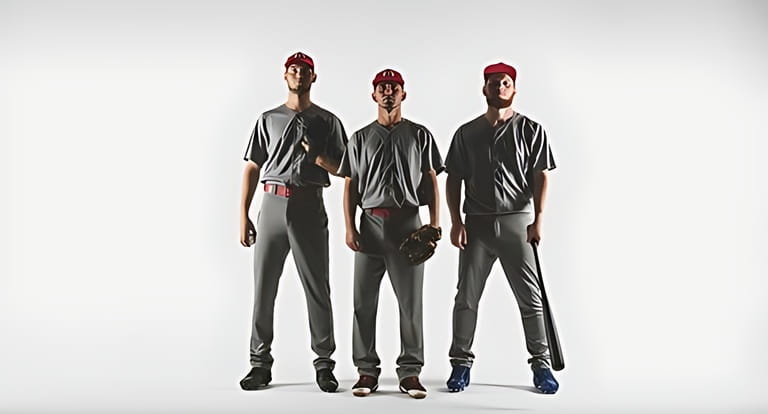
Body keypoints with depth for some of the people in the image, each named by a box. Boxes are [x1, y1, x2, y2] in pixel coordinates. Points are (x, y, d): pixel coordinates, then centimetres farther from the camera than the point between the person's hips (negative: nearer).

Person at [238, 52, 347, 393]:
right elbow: (252, 168, 10)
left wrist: (316, 156, -12)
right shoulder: (268, 120, 14)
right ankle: (260, 363, 14)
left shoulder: (327, 121, 10)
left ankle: (324, 364, 12)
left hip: (309, 207, -1)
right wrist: (243, 216, 3)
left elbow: (343, 169, 8)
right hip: (273, 205, 2)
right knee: (263, 287, 3)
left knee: (317, 288, 2)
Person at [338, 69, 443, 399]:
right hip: (370, 223, 1)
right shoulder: (360, 138, 13)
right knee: (364, 301, 2)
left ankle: (410, 371, 10)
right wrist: (349, 228, 0)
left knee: (411, 301, 1)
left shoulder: (419, 135, 11)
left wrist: (434, 222, -4)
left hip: (408, 223, -1)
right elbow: (350, 185, 10)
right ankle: (367, 371, 12)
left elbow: (430, 180, 7)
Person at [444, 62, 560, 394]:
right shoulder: (466, 133, 10)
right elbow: (453, 180, 9)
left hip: (517, 221, -1)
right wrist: (456, 222, -1)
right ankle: (461, 363, 16)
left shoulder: (531, 130, 5)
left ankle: (541, 363, 14)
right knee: (466, 297, 4)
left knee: (530, 298, 2)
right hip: (476, 223, 2)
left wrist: (538, 219, -11)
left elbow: (540, 178, 0)